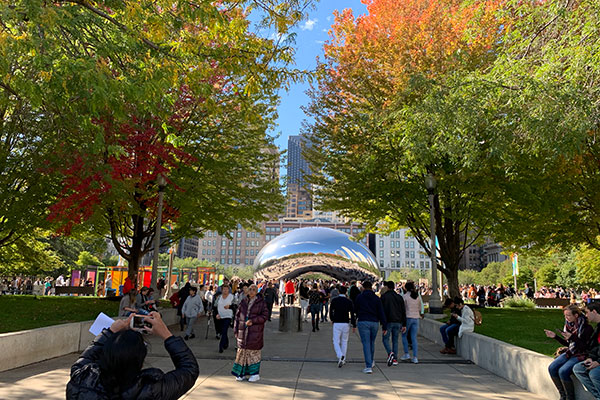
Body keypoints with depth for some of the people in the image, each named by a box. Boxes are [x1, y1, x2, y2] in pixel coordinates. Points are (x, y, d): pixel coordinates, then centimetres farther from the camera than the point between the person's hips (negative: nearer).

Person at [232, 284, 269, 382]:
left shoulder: (261, 303, -2)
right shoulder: (243, 302, 10)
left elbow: (265, 316, -8)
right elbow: (237, 316, 12)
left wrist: (253, 321, -18)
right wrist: (236, 330, 6)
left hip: (255, 332, -4)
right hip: (243, 331, 4)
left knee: (254, 352, 2)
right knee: (242, 351, 7)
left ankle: (255, 374, 15)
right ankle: (242, 373, 20)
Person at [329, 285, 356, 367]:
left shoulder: (334, 300, -1)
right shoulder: (349, 301, 0)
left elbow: (331, 311, 7)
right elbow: (352, 314, -4)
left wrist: (332, 320, 25)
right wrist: (354, 325, 0)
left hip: (337, 323, -1)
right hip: (346, 324, 2)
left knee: (336, 341, 4)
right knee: (344, 341, 15)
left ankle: (340, 356, -19)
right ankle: (343, 360, 18)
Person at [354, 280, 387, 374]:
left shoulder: (359, 297, -1)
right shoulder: (377, 298, 4)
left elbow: (355, 310, 7)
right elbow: (381, 313, 0)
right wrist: (384, 326, 1)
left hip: (363, 322, -3)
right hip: (375, 323, 3)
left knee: (366, 344, -3)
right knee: (372, 342, 21)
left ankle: (368, 367, -9)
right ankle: (371, 362, 37)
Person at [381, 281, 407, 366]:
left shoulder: (384, 296, -3)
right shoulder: (399, 297, 10)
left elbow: (381, 310, -8)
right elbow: (403, 312, 9)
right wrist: (404, 324, 12)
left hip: (388, 321, -4)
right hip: (398, 322, 4)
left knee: (385, 339, 4)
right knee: (395, 340, 12)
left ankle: (390, 353, -19)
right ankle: (395, 359, 9)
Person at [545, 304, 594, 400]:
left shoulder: (587, 328, -16)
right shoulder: (570, 325, 5)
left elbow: (586, 347, -21)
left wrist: (572, 337, -31)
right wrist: (555, 336, 3)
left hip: (582, 355, -7)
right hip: (571, 352, 8)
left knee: (563, 371, -26)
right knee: (552, 368, -11)